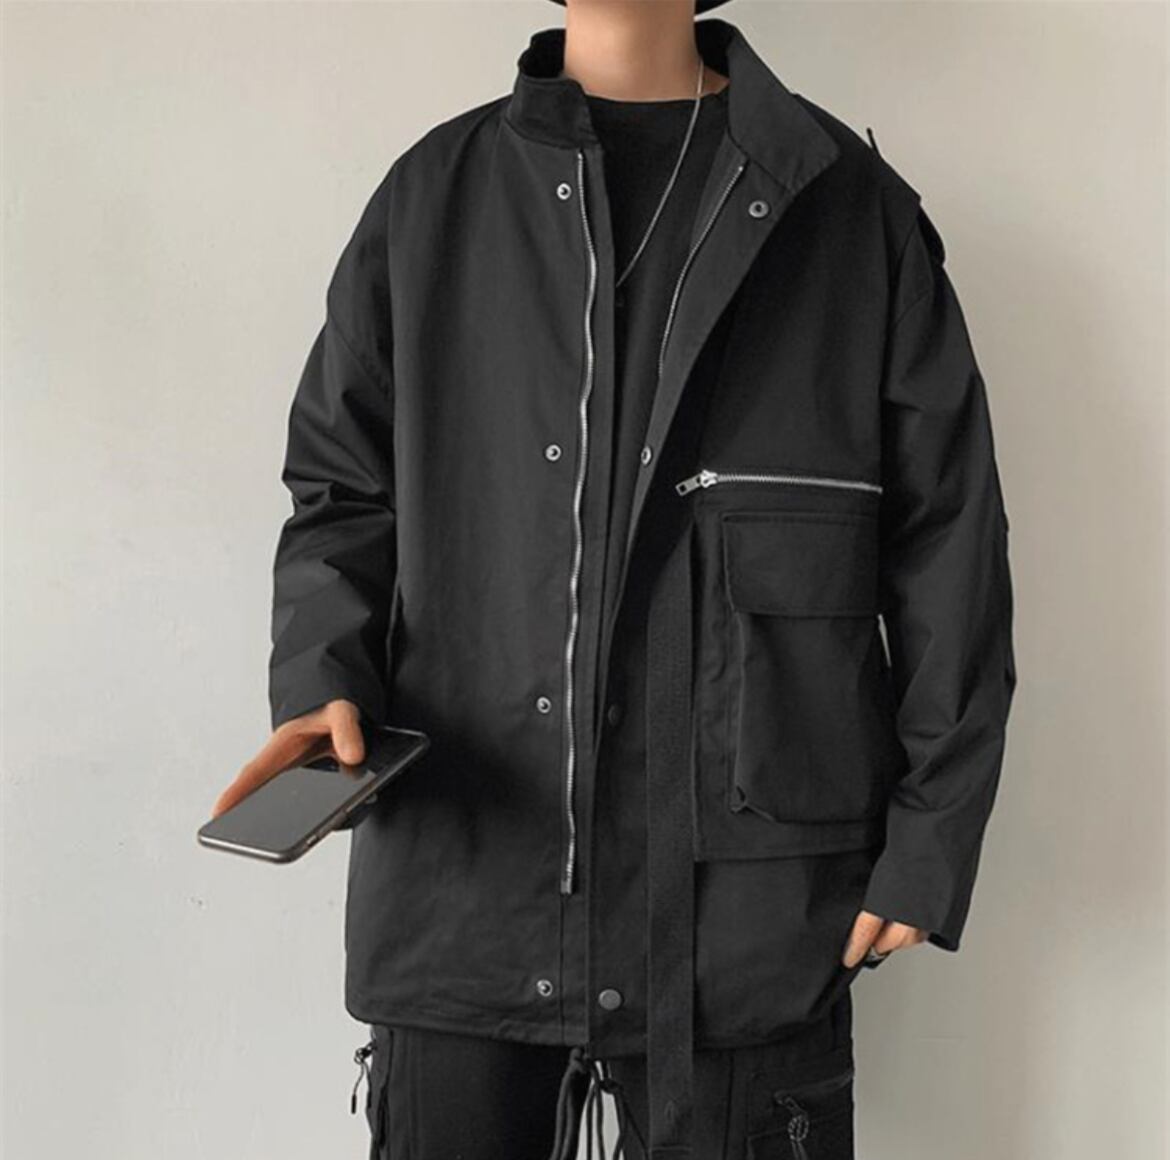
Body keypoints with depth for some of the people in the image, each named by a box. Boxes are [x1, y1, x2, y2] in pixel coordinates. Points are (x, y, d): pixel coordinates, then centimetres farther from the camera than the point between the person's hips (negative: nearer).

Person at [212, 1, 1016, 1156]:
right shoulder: (433, 194, 8)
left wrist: (932, 832, 1)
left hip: (748, 897, -1)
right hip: (461, 886, 2)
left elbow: (946, 532, 4)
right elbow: (342, 485, 12)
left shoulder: (847, 203, 4)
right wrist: (322, 679, -7)